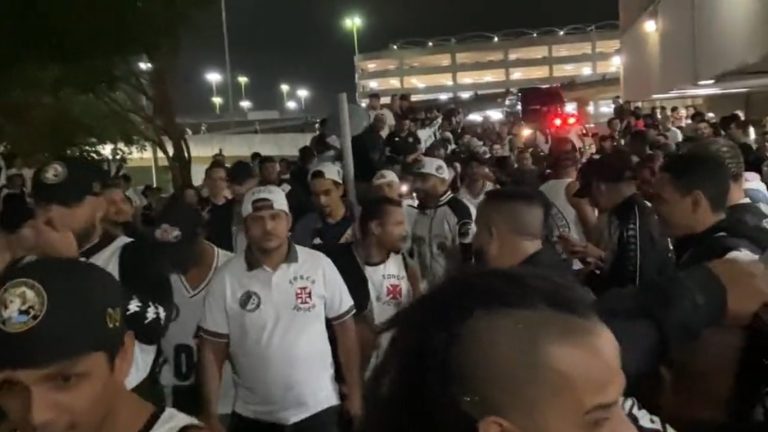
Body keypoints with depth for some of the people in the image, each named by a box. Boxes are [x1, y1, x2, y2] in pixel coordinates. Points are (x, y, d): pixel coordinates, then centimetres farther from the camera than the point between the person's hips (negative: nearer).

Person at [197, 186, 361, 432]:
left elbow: (344, 328, -1)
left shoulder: (320, 265, -8)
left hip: (317, 409, 0)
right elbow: (212, 350, -3)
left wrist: (354, 392, 1)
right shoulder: (226, 279, -8)